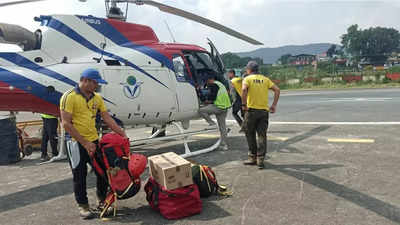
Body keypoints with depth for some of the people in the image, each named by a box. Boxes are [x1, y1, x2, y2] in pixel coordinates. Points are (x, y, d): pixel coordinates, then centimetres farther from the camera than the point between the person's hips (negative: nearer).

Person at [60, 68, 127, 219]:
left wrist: (123, 134, -2)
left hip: (94, 140, 6)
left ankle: (102, 200, 30)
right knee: (80, 176, 6)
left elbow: (107, 119, 7)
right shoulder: (69, 97, -12)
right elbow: (66, 123, -17)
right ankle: (83, 205, 23)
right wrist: (85, 143, -19)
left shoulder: (97, 98, 6)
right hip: (77, 143, -6)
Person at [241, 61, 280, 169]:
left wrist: (243, 104, -13)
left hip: (251, 110, -3)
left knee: (250, 135, 11)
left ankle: (253, 157, 17)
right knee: (262, 135, 5)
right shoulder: (265, 79, 12)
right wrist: (274, 105, 3)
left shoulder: (247, 78, 0)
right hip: (264, 111, 3)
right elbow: (277, 90, 2)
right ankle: (260, 159, 2)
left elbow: (244, 89, -21)